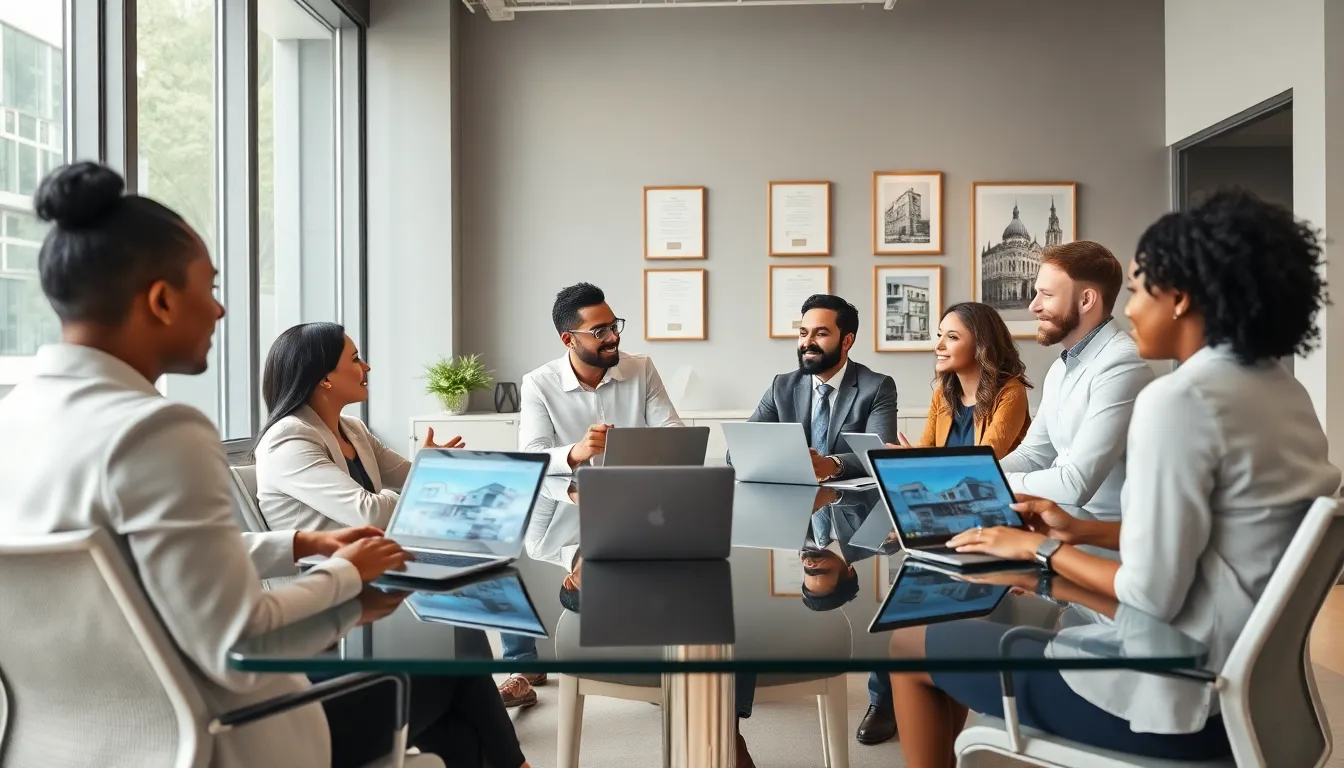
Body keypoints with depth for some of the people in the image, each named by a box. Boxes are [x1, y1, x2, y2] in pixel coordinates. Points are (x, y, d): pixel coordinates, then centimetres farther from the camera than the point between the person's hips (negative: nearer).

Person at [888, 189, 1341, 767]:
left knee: (912, 645, 6)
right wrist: (1082, 531, 12)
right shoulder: (1285, 393, 5)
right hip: (1241, 673, 9)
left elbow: (1153, 596, -23)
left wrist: (1043, 549, -8)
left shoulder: (1179, 399, -23)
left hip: (1180, 694, -9)